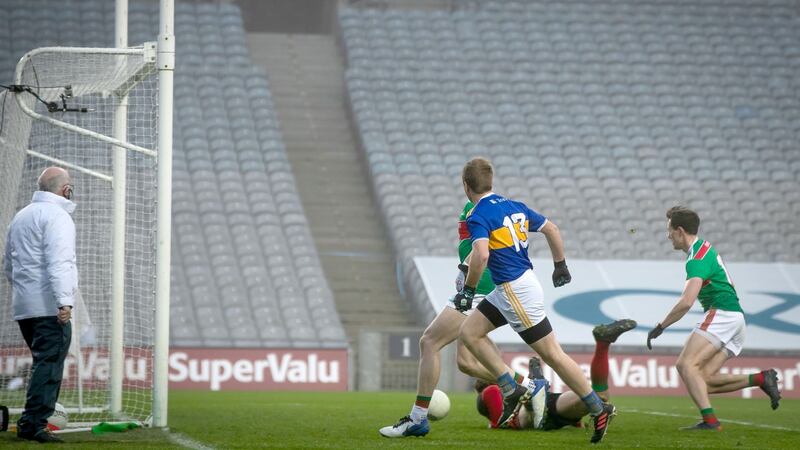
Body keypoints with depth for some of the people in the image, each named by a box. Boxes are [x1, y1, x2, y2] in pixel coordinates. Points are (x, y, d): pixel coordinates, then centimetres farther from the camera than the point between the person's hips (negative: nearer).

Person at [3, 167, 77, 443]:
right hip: (49, 307, -9)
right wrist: (65, 301, -25)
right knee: (49, 365, -9)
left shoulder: (21, 216, 20)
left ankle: (31, 422, 13)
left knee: (44, 363, 15)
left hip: (24, 307, 9)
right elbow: (59, 262, -20)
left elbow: (8, 265, 28)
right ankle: (34, 423, -14)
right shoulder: (57, 216, -8)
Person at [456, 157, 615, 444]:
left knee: (552, 354, -1)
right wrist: (560, 265, 25)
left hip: (516, 291, -9)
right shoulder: (513, 206, 11)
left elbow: (481, 254, -30)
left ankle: (599, 409, 5)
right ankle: (511, 390, 7)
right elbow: (551, 228, 16)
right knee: (468, 332, 11)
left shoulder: (478, 217, -14)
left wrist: (468, 289, -18)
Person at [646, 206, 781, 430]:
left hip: (722, 313, -10)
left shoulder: (697, 259, -14)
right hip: (735, 318, 10)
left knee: (686, 364, -19)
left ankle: (710, 420, -32)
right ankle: (761, 379, -4)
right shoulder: (704, 247, 18)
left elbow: (686, 302, -24)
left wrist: (660, 327, -16)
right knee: (703, 381, 2)